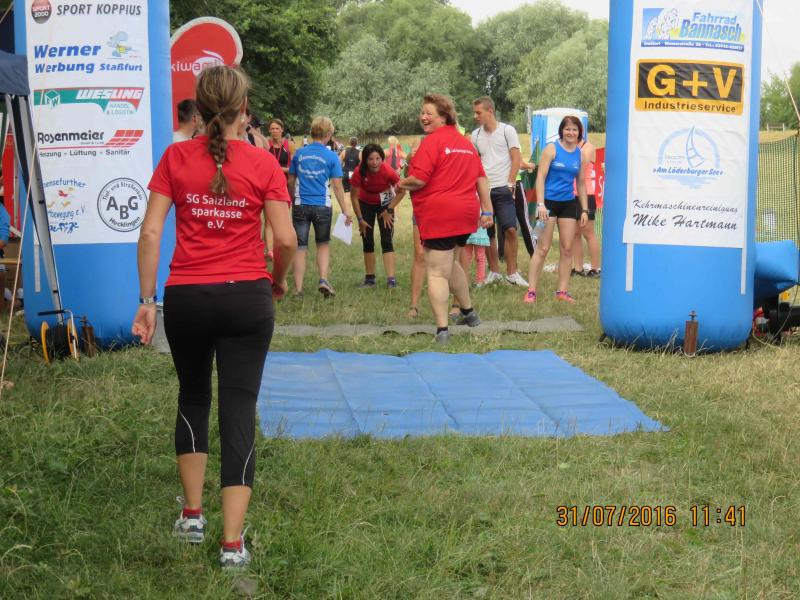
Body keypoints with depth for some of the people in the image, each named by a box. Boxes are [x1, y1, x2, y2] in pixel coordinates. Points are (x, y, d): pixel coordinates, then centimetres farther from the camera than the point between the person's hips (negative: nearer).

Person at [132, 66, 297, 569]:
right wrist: (278, 281, 13)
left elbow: (150, 233, -4)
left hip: (186, 297, 1)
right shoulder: (263, 163, -4)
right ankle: (232, 542, 0)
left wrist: (147, 299, 1)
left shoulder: (176, 158, -1)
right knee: (239, 411, 3)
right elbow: (286, 239, -6)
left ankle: (192, 515, 28)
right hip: (247, 299, -1)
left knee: (193, 398, 23)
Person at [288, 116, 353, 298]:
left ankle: (298, 289, 5)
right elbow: (337, 186, -4)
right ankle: (323, 280, 1)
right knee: (323, 244, 18)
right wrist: (345, 211, 2)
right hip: (322, 206, -1)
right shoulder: (331, 157, -4)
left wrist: (292, 201, 25)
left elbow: (291, 182, 9)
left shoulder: (299, 153, 3)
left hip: (301, 206, 1)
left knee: (300, 247, 5)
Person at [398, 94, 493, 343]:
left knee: (437, 272, -4)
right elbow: (481, 178, 16)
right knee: (448, 262, 27)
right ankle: (469, 312, 36)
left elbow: (419, 180, -18)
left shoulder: (432, 141, -10)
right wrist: (487, 210, 17)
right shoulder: (465, 142, 16)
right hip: (467, 212, 8)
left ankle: (442, 329, -8)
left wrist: (402, 183, 2)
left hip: (439, 214, -8)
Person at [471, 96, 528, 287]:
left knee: (510, 230, -11)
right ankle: (494, 272, 16)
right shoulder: (476, 135, 10)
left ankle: (512, 273, -2)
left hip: (503, 189, -4)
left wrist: (510, 184, -9)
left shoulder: (507, 130, -1)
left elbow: (516, 158, -3)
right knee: (487, 233, 5)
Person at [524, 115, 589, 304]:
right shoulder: (552, 149, -6)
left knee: (567, 249, 5)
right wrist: (541, 204, -19)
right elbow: (540, 177, -10)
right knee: (543, 248, -5)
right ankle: (531, 291, -1)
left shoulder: (580, 155, 8)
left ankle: (562, 291, 12)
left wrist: (584, 210, 11)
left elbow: (581, 184, 16)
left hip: (569, 203, 5)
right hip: (549, 202, -5)